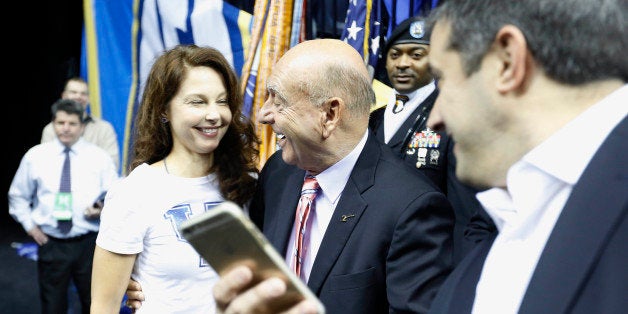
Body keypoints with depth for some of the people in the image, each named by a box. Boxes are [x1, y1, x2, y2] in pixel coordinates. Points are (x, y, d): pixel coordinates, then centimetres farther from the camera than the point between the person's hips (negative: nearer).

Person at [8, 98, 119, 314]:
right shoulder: (35, 156, 4)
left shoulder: (99, 157, 1)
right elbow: (17, 195, 16)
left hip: (88, 245, 0)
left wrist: (103, 209, -17)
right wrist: (29, 224, 5)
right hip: (51, 245, 1)